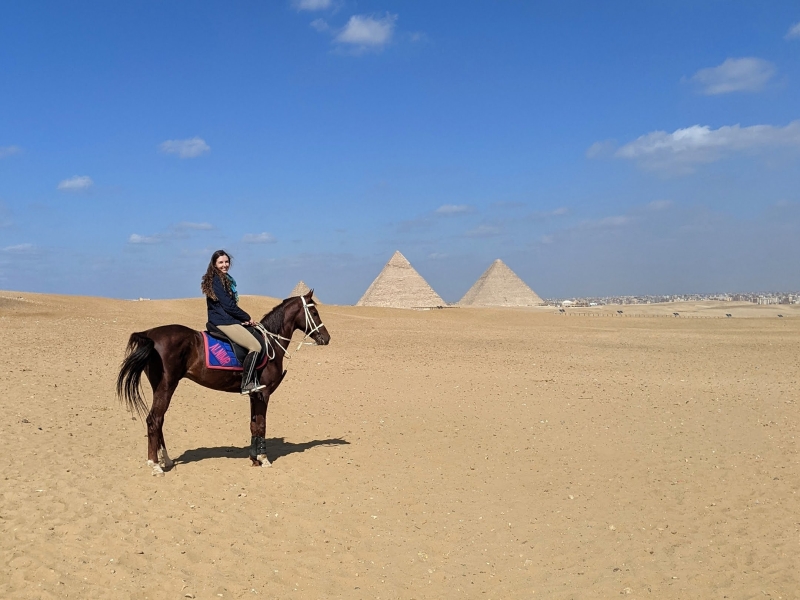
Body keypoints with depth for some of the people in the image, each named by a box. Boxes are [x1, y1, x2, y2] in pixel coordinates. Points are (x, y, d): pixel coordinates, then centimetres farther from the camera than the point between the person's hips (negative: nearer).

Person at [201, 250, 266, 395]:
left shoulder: (226, 279, 18)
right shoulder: (216, 280, -11)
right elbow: (228, 305, -16)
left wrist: (243, 318, 5)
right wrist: (246, 317, -6)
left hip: (227, 320, 10)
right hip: (223, 322, -10)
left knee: (257, 341, 6)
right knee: (255, 346, -14)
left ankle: (253, 382, -3)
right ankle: (246, 385, -15)